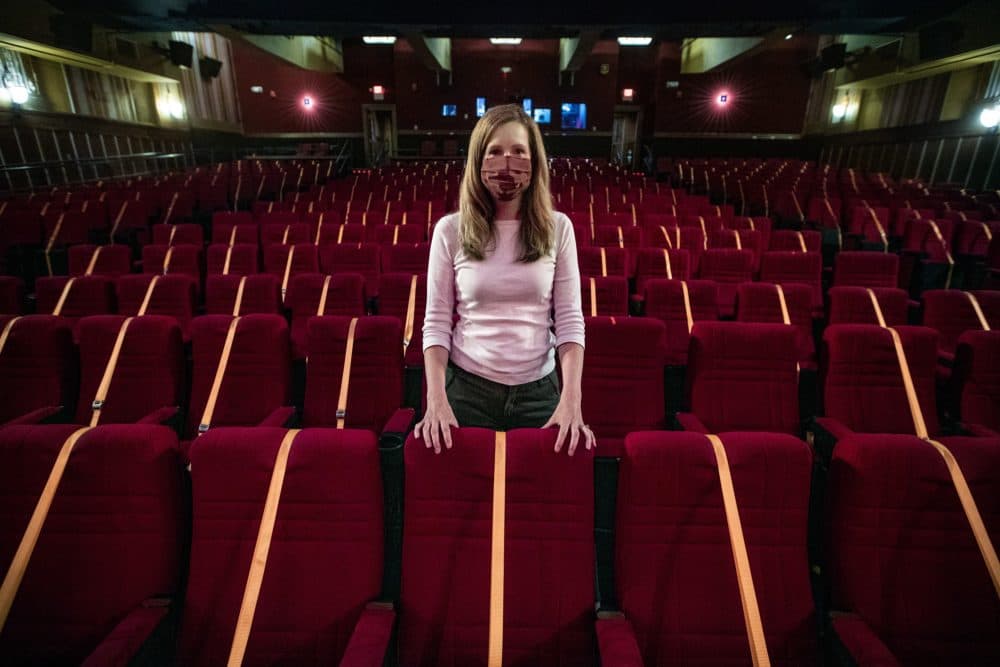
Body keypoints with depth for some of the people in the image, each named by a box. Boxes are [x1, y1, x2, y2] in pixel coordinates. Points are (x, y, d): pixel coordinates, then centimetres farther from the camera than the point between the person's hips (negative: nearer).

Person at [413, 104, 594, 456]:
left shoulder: (558, 228, -1)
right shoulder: (450, 230, -3)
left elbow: (570, 319, -3)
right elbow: (436, 322, -3)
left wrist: (571, 399, -13)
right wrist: (436, 399, -12)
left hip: (538, 390, 1)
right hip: (467, 387, 0)